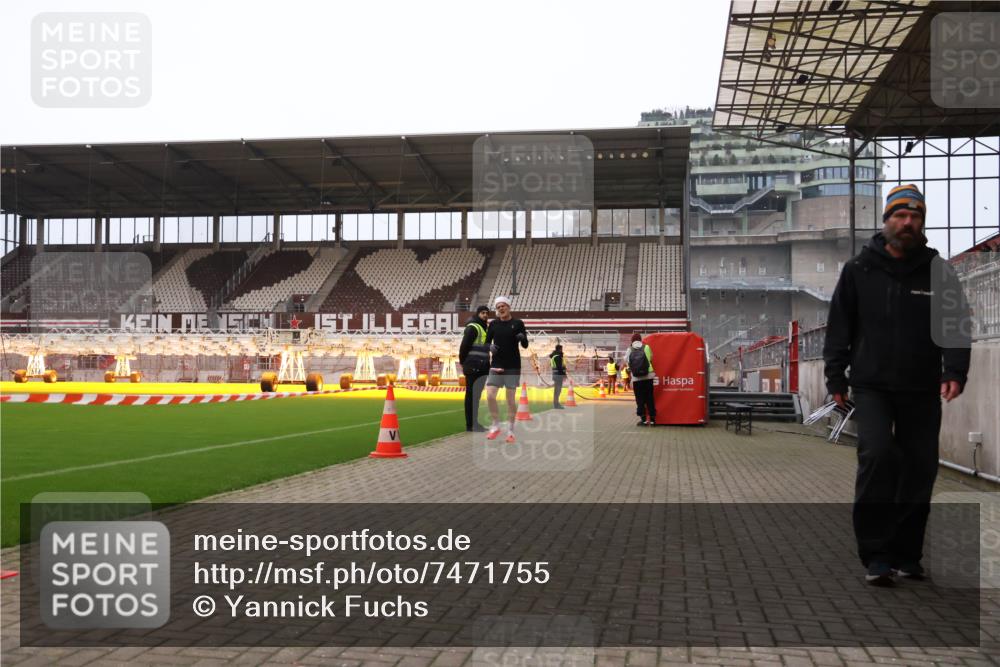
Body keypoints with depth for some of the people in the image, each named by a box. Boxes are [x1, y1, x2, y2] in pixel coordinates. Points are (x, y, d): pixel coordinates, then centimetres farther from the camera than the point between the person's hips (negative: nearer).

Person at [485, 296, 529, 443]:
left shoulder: (518, 324, -1)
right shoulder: (493, 324, 5)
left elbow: (525, 346, 0)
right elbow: (487, 342, 10)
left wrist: (523, 338, -22)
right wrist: (490, 347, -13)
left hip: (513, 367, -2)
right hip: (496, 365, 2)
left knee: (511, 399, 1)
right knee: (490, 396, -8)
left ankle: (510, 431, 13)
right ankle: (495, 426, 10)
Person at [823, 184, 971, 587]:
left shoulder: (938, 271, 5)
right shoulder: (859, 270, 3)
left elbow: (956, 324, 1)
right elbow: (839, 327, 5)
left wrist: (955, 372, -15)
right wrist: (836, 377, 1)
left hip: (922, 391, 2)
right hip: (871, 387, -2)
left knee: (919, 471, 6)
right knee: (877, 454, -20)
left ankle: (906, 555, 21)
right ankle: (876, 555, -11)